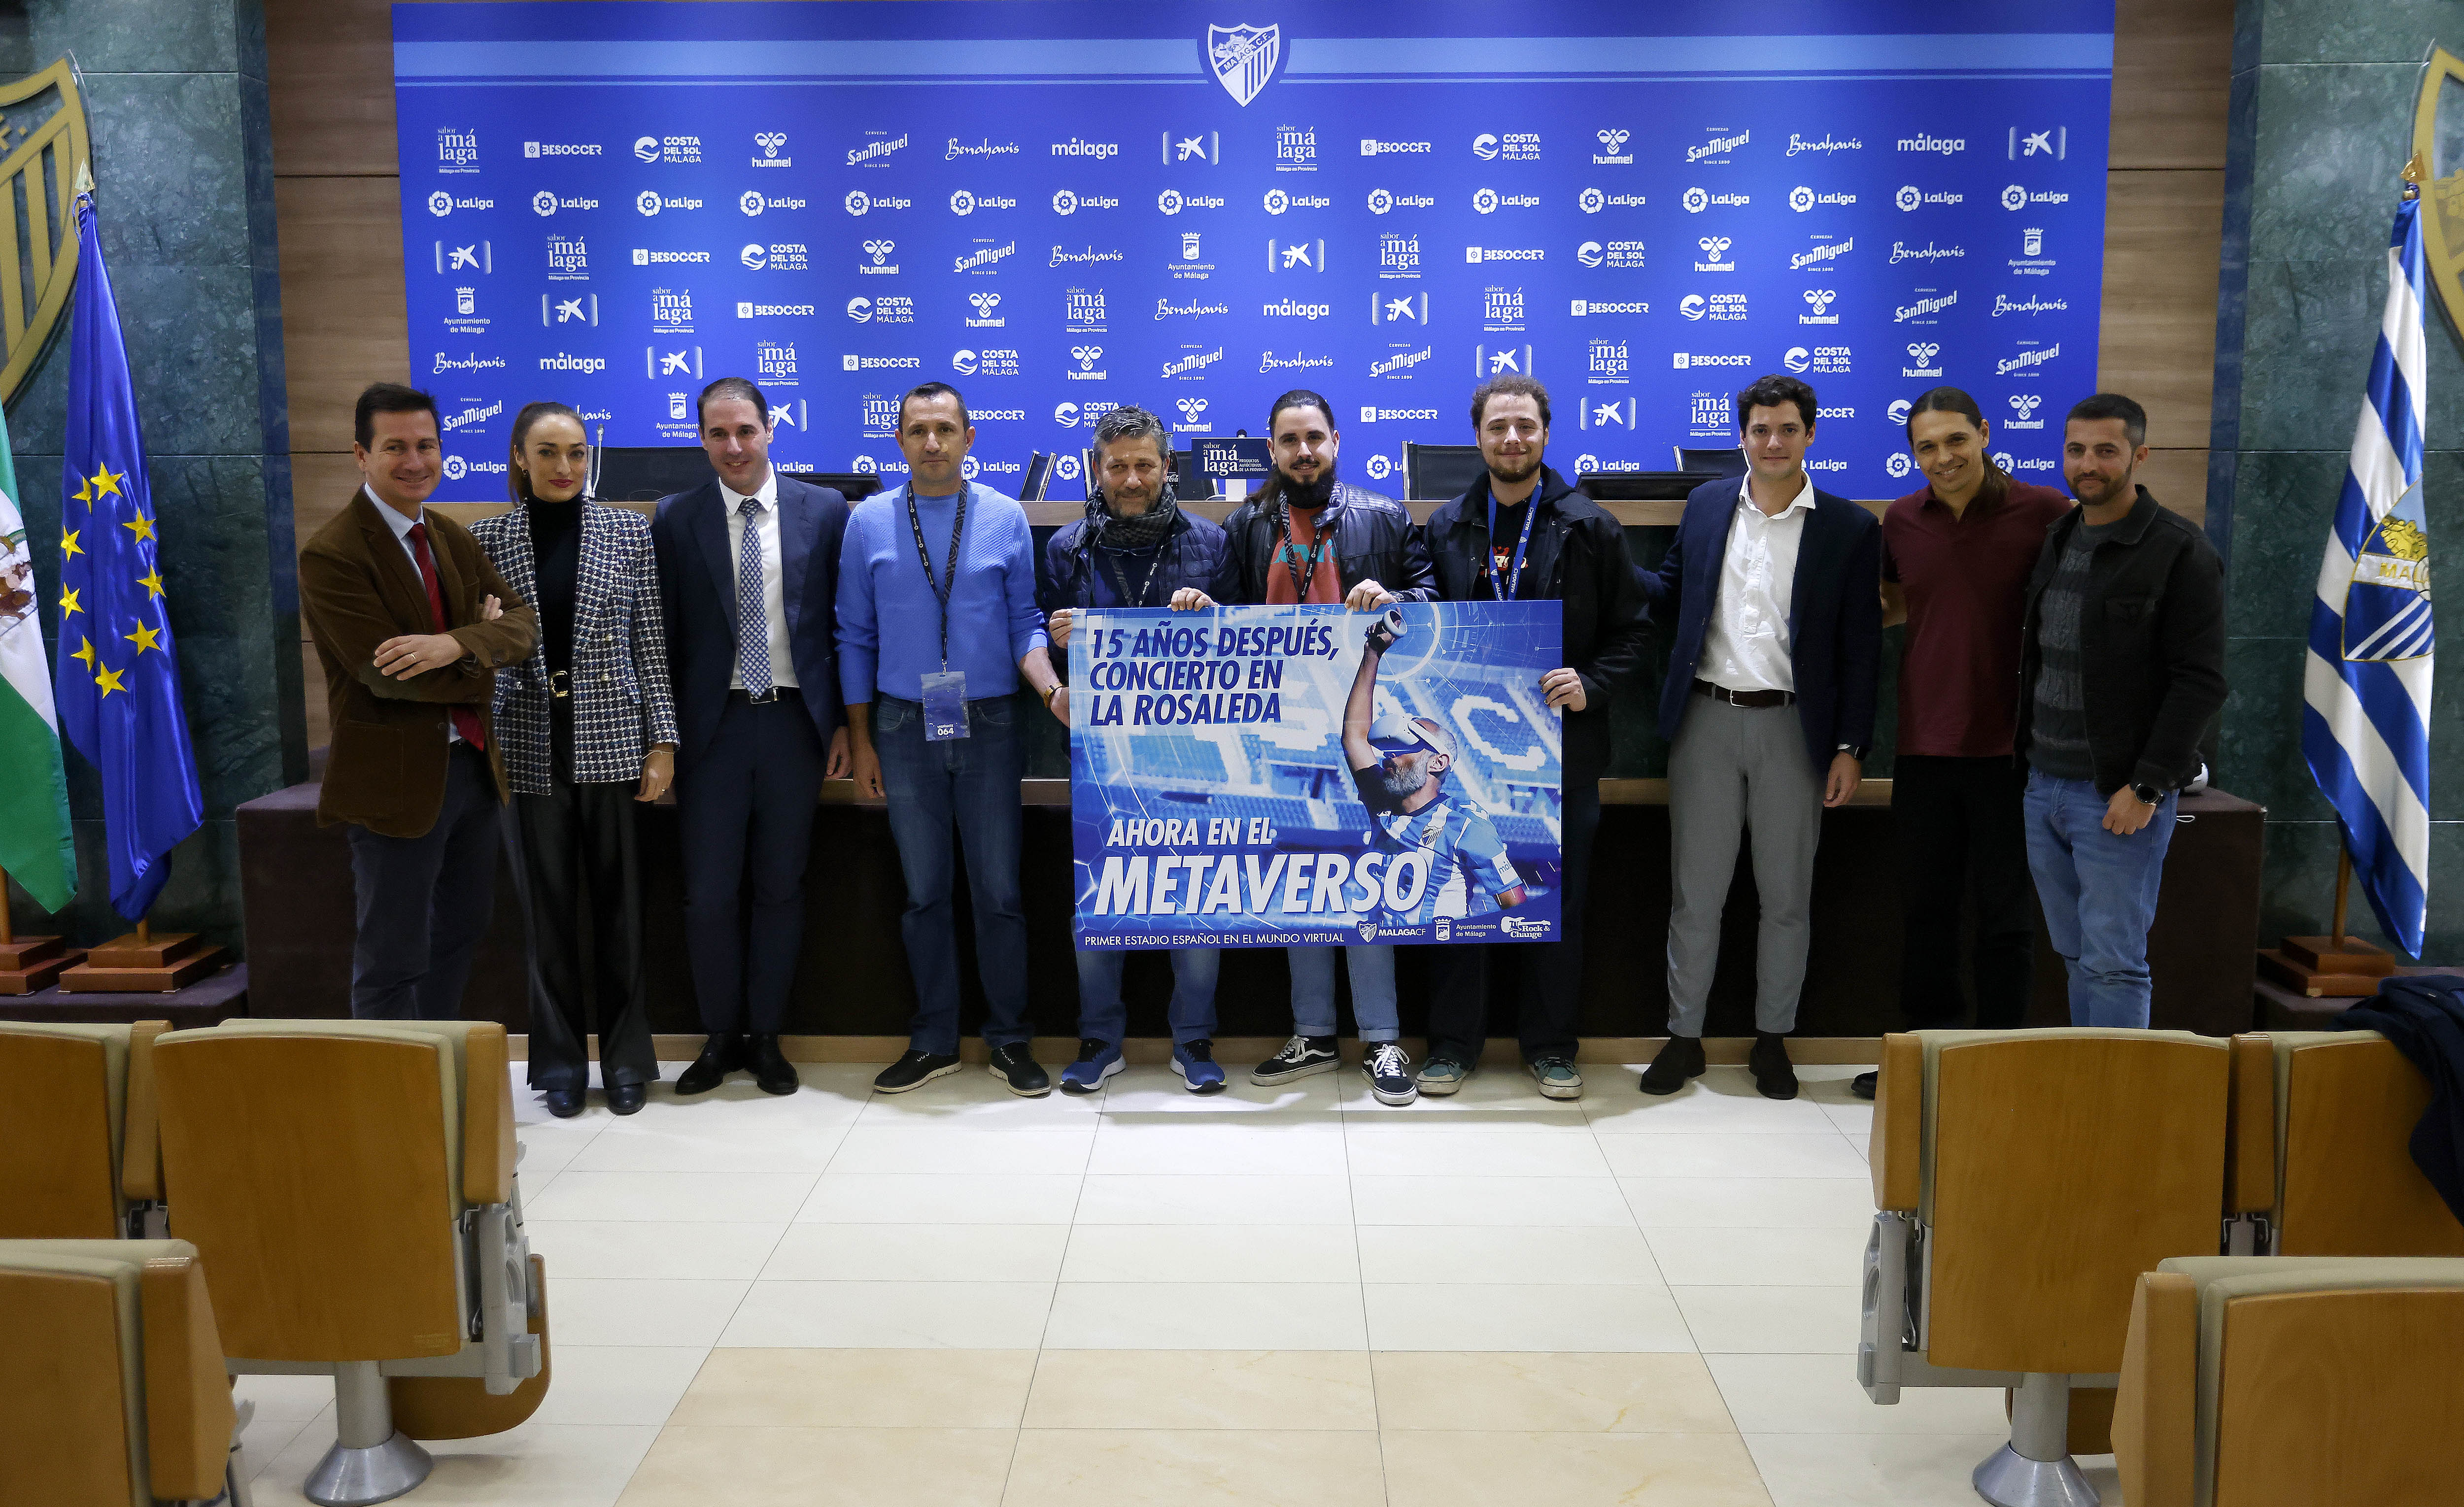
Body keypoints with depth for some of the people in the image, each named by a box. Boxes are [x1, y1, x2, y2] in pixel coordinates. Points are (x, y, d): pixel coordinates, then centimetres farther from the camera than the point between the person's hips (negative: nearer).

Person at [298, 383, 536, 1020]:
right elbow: (388, 674, -24)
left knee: (464, 926, 21)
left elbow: (522, 622, -2)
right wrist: (482, 643, -10)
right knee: (393, 961, 2)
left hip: (472, 766, 8)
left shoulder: (452, 537, 9)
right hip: (397, 778, -8)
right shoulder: (331, 556, -15)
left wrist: (455, 645, -23)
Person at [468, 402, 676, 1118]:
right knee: (546, 908, 7)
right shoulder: (487, 538, 3)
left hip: (612, 741, 0)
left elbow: (650, 643, 2)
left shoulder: (629, 530, 2)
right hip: (529, 748, 1)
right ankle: (560, 1063, 20)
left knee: (619, 904, 6)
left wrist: (662, 741, -2)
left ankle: (626, 1059, 18)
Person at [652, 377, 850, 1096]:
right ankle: (720, 1036, 21)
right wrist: (665, 735, -1)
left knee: (780, 889, 9)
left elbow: (844, 622, 4)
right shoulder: (674, 519, 2)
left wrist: (843, 721, 1)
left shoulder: (824, 510, 2)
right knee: (709, 894, 3)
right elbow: (665, 632, 2)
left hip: (795, 720, 0)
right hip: (712, 725, 0)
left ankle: (766, 1037, 23)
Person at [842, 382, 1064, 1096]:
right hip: (905, 729, 1)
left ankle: (1009, 1041, 16)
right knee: (924, 891, 10)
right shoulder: (869, 522, 4)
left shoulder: (1006, 517, 2)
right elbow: (855, 639, 7)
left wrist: (1054, 689, -18)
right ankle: (934, 1041, 21)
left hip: (988, 726, -1)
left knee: (999, 889, 3)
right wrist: (861, 741, 4)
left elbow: (1026, 624, 1)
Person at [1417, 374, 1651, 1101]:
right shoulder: (1446, 528, 9)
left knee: (1558, 898, 6)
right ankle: (1455, 1040, 18)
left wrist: (1591, 685, -11)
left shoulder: (1590, 528, 3)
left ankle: (1550, 1044, 19)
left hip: (1561, 743, -1)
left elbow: (1632, 628, 4)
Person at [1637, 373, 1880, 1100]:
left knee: (1786, 896, 8)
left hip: (1793, 726, -1)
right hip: (1707, 719, 2)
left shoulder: (1850, 528, 0)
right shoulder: (1706, 505, 8)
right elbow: (1670, 595, 14)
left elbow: (1860, 649, -1)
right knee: (1695, 892, 6)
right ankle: (1684, 1037, 18)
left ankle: (1772, 1040, 22)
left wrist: (1850, 748, -5)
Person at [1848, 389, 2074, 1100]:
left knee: (2004, 913, 8)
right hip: (1924, 744, 4)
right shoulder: (1901, 521, 5)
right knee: (1925, 909, 13)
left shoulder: (2045, 512, -8)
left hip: (2010, 746, -4)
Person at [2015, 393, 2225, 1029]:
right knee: (2077, 956, 13)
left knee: (2113, 963, -5)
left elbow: (2201, 683, -14)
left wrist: (2147, 787, -18)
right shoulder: (2057, 542, 13)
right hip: (2044, 786, 7)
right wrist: (2024, 756, 13)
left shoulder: (2181, 553, -9)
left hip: (2120, 796, -7)